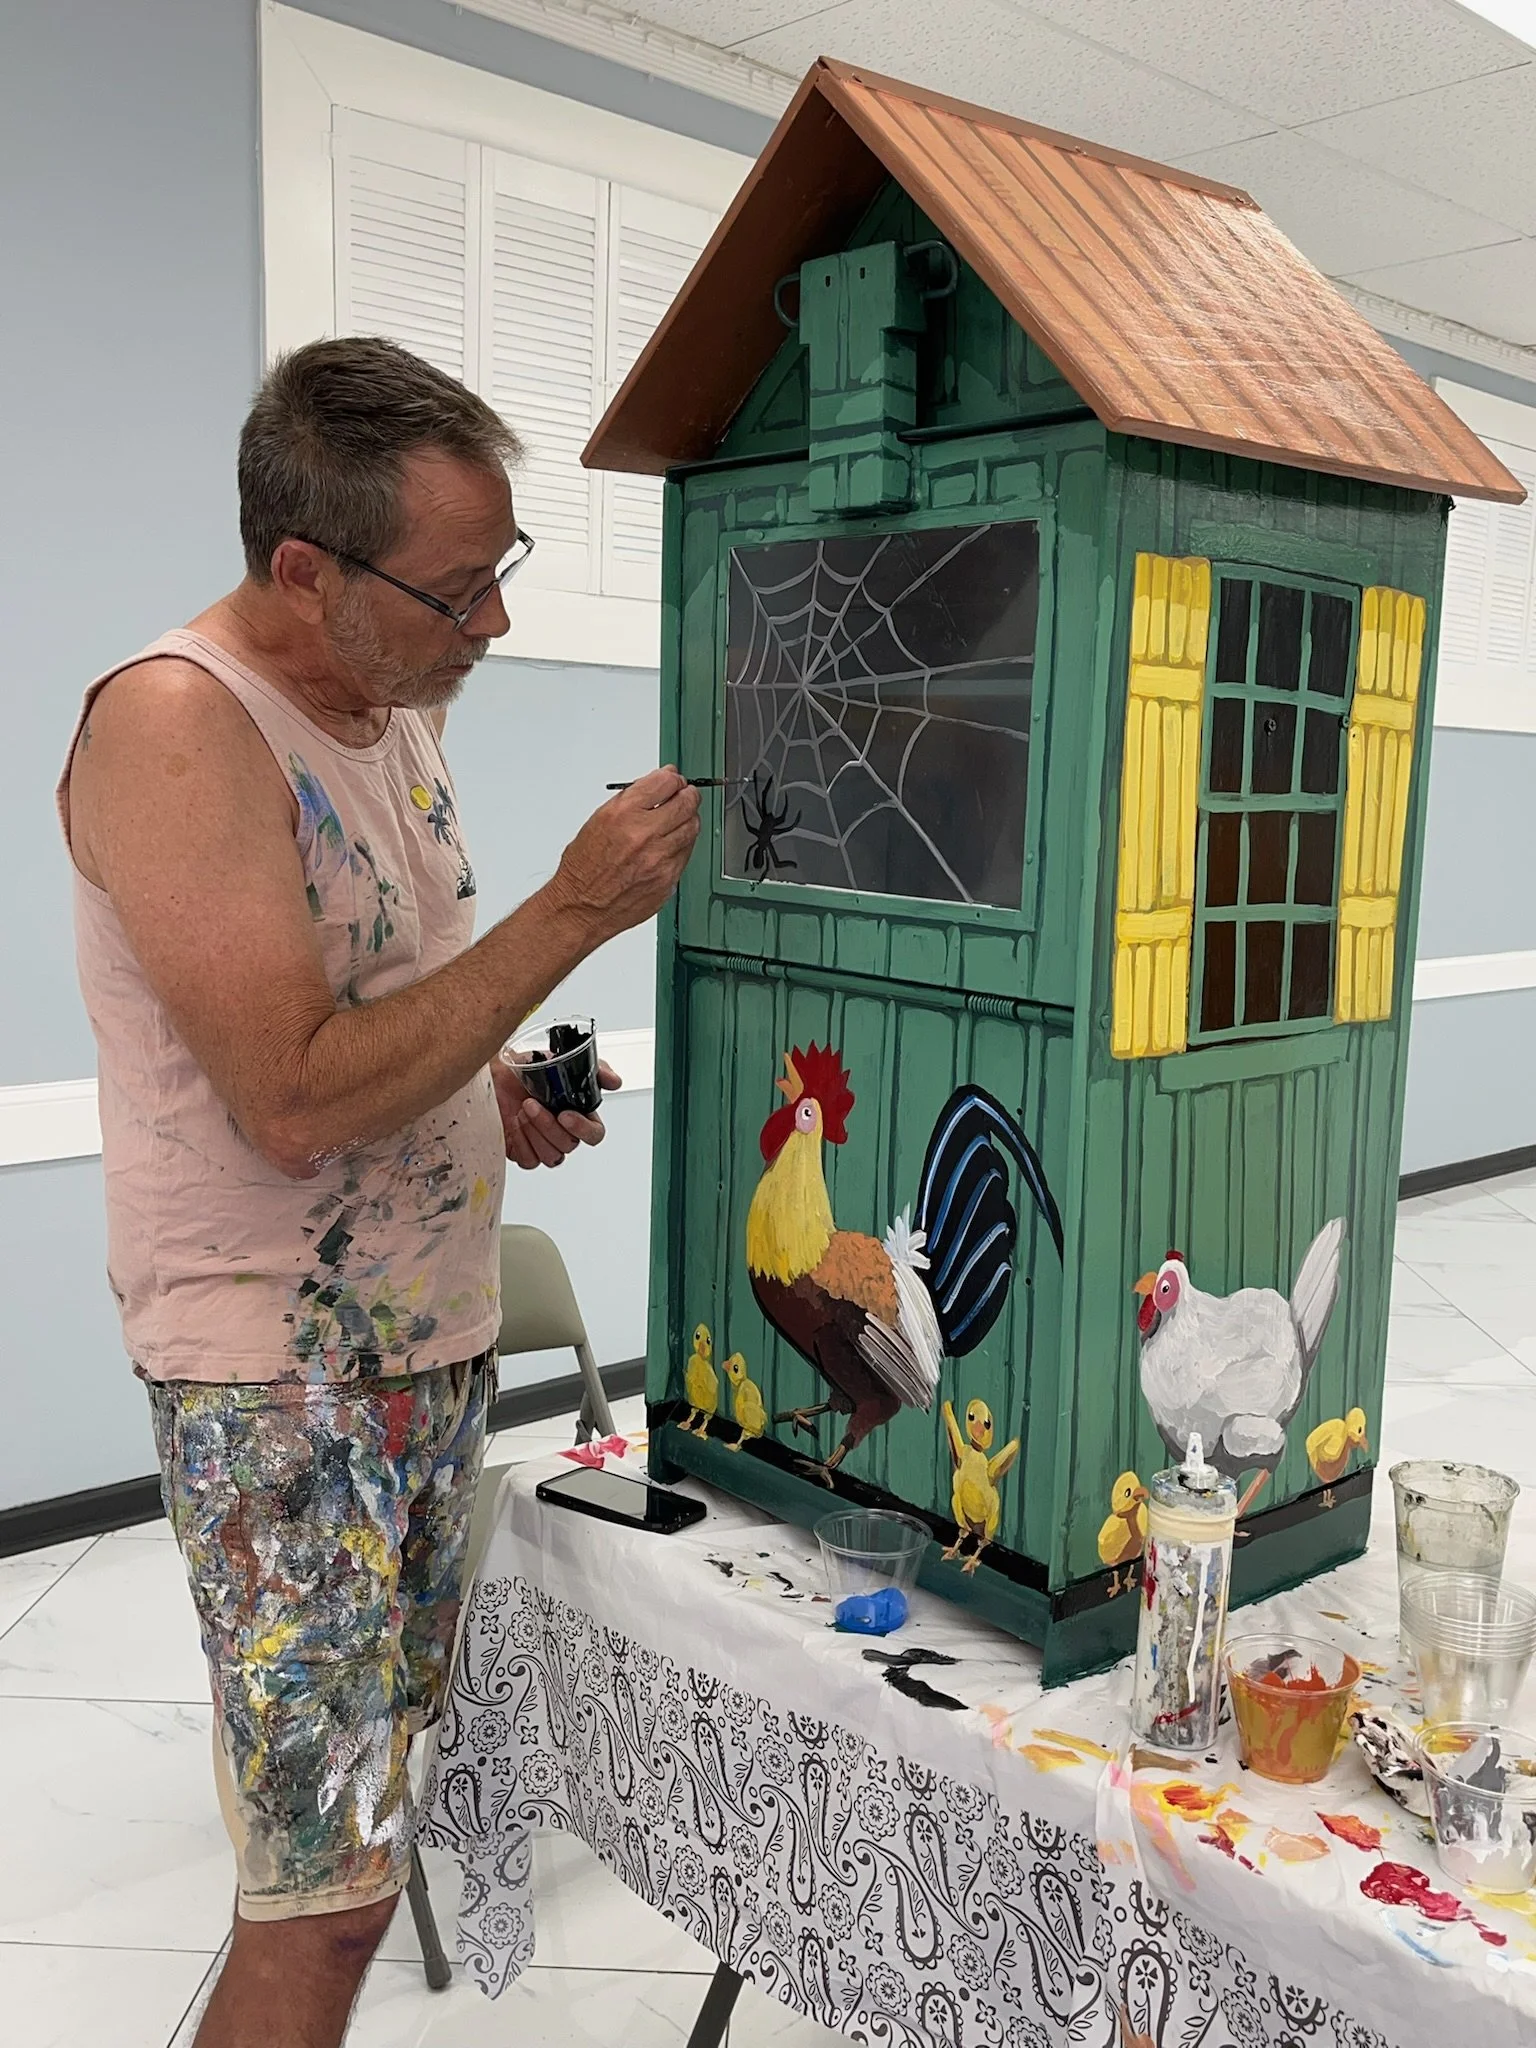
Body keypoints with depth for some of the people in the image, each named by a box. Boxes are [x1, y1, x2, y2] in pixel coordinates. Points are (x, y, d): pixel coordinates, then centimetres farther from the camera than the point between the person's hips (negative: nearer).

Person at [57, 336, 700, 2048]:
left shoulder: (397, 703, 8)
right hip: (277, 1376, -8)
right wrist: (573, 914, -22)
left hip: (435, 1331, 9)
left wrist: (496, 1093, 3)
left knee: (385, 1781, 20)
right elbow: (294, 1100, -25)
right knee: (329, 1897, -3)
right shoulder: (176, 725, -19)